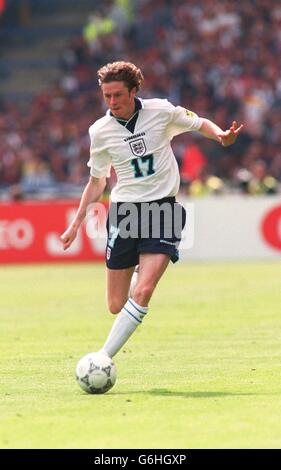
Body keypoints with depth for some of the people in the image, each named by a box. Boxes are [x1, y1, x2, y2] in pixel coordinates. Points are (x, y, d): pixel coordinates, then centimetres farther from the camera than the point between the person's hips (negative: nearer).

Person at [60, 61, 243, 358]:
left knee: (142, 293, -21)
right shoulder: (100, 132, 0)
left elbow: (200, 124, 12)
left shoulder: (161, 111, -5)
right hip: (123, 210, 2)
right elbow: (97, 181, 14)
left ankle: (103, 358, -15)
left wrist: (221, 135, -10)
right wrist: (76, 224, 11)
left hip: (163, 208, -2)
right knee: (116, 306, 2)